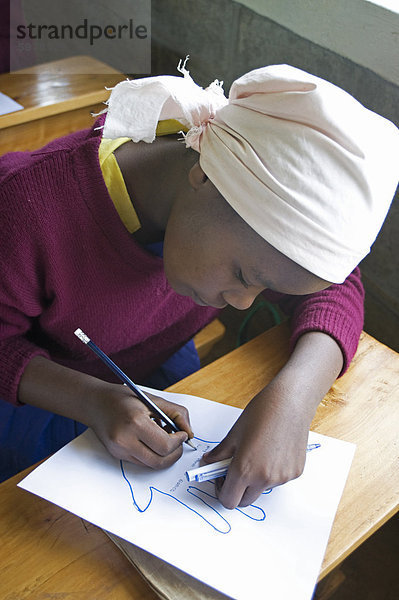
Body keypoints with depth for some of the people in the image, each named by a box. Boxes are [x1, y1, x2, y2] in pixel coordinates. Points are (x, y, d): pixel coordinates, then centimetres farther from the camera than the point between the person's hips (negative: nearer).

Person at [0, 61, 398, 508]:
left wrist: (294, 395, -39)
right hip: (42, 391, -2)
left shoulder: (261, 199, -25)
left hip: (163, 372, 3)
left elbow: (335, 287, -18)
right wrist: (94, 401, -42)